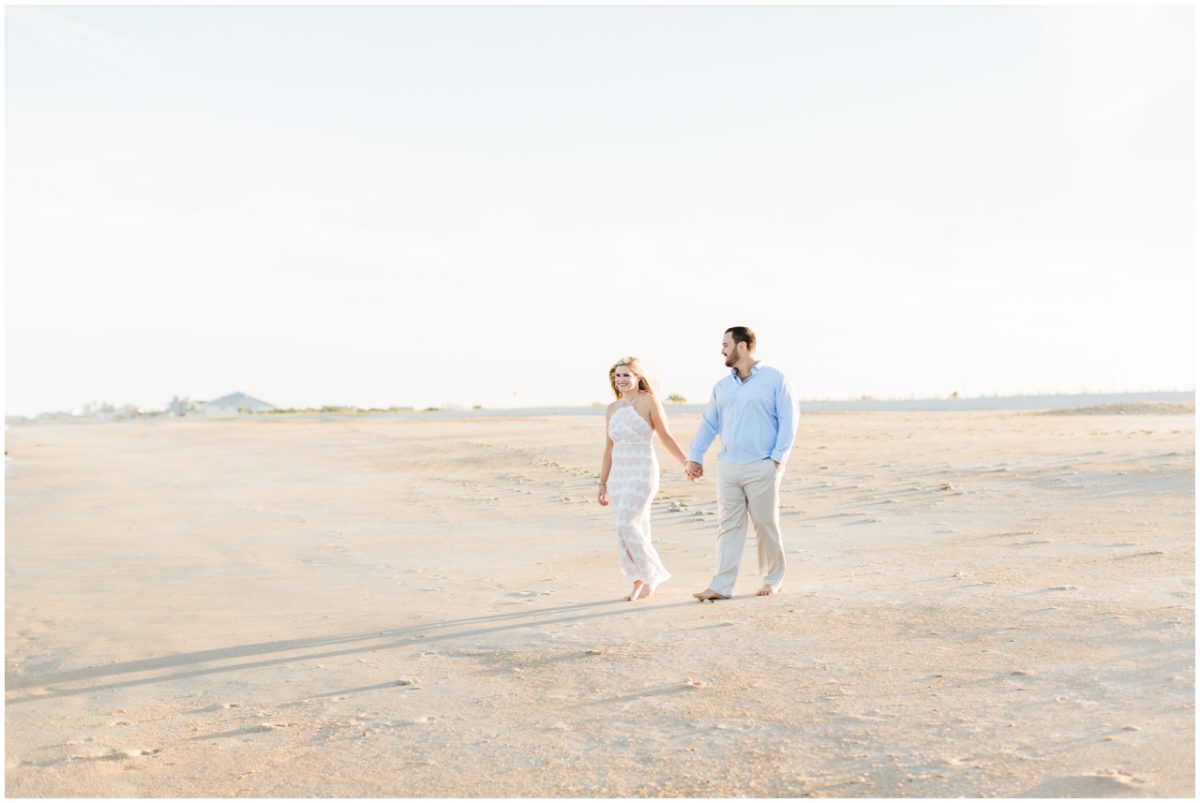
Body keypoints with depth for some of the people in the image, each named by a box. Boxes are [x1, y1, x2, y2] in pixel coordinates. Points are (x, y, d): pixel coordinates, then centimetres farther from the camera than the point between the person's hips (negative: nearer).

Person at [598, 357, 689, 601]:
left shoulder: (649, 401, -5)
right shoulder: (612, 409, 11)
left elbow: (665, 437, -1)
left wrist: (686, 462, -4)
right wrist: (603, 484, 15)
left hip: (642, 473, -6)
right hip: (619, 476, 6)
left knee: (626, 525, -15)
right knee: (637, 529, 7)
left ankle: (650, 576, 1)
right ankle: (641, 582, 15)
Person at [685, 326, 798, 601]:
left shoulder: (774, 378, -1)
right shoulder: (722, 387, 15)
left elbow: (788, 419, -4)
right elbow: (709, 423, 18)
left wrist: (778, 458, -10)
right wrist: (694, 457, 11)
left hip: (762, 468, -4)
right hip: (728, 467, 5)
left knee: (766, 525, 4)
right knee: (728, 526, 2)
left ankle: (773, 579, 20)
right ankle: (721, 586, 1)